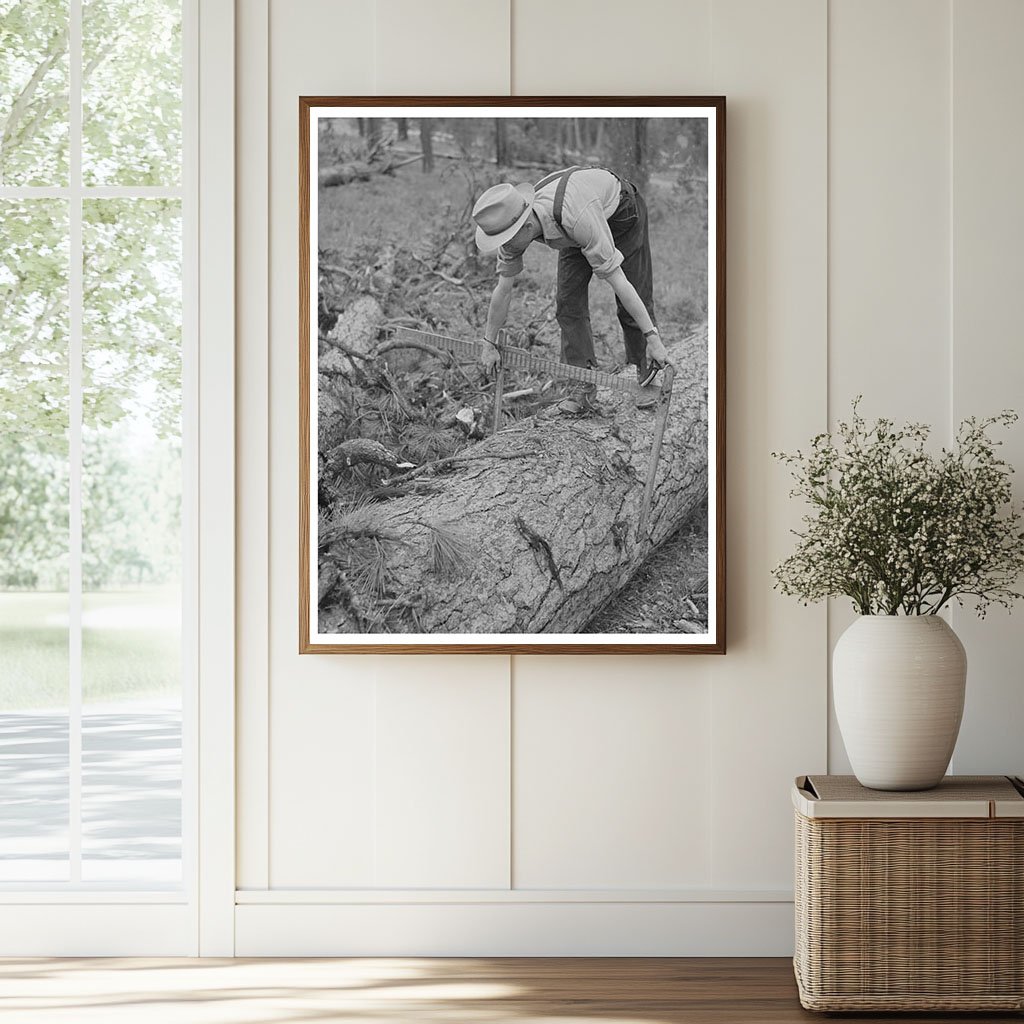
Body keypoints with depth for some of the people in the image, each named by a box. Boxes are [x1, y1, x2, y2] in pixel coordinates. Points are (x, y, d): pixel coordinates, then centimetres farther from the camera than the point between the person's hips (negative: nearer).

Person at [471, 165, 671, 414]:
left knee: (633, 302, -3)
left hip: (621, 212, -5)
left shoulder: (576, 219, -48)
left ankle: (647, 377, 16)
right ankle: (584, 387, -2)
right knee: (568, 302, -8)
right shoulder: (512, 225, -28)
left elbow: (617, 279, -44)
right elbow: (503, 290, -13)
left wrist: (652, 337, -41)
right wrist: (488, 344, -6)